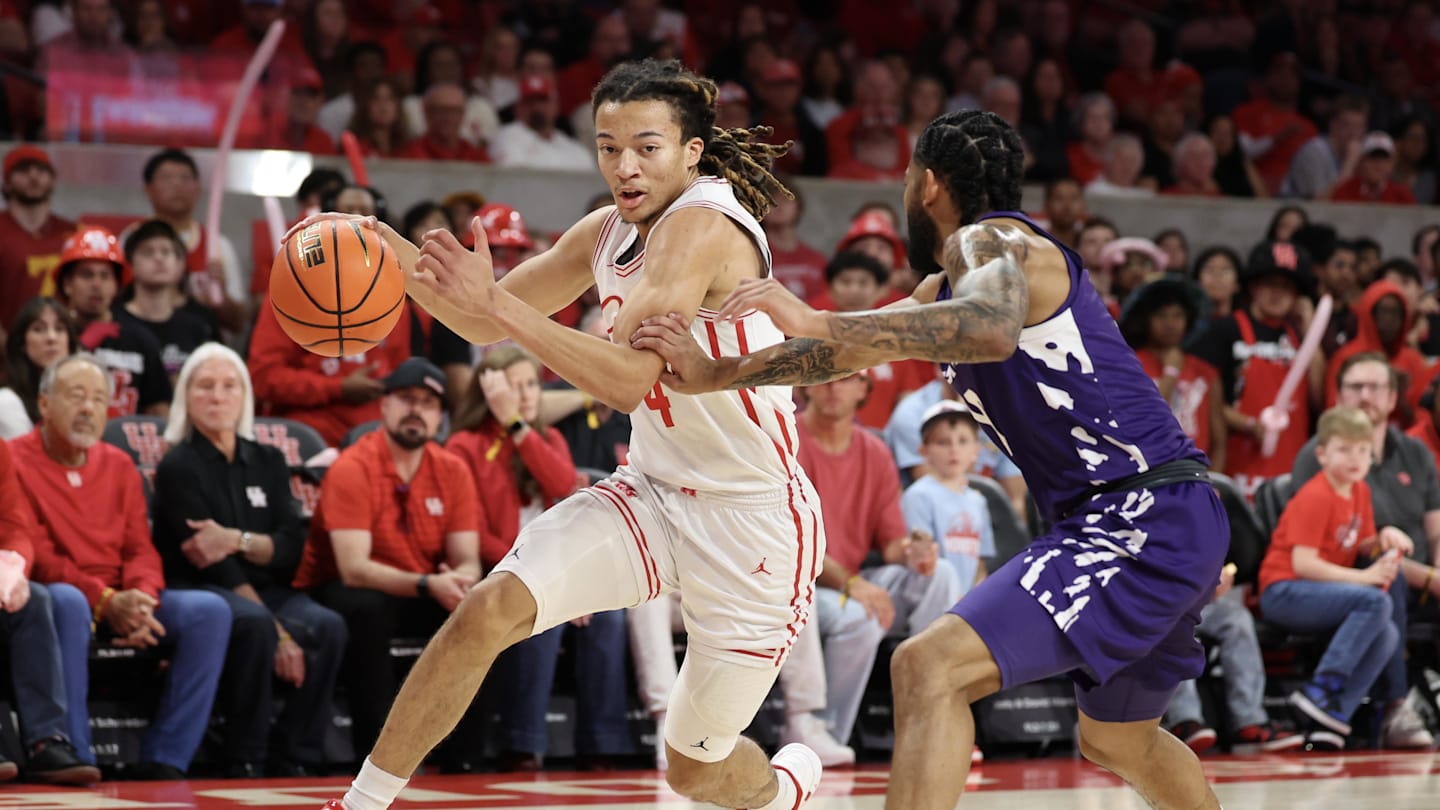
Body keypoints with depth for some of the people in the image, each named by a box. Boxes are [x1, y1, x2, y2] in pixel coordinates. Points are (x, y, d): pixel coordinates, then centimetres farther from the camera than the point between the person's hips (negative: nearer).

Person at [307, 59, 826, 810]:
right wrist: (400, 257, -7)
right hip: (655, 490, 7)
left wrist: (495, 301, -38)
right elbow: (489, 324, 12)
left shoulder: (703, 225, -23)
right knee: (487, 610, -16)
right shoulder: (609, 232, 3)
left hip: (752, 517, -7)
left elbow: (627, 378, -34)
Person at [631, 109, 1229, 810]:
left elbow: (993, 331, -32)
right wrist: (710, 374, 10)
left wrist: (815, 322, -36)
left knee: (928, 668, -21)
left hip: (1145, 519, -11)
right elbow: (850, 351, 22)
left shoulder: (991, 239, -10)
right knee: (1116, 740, 31)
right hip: (1169, 524, 11)